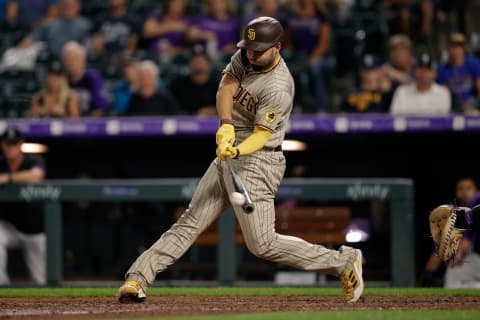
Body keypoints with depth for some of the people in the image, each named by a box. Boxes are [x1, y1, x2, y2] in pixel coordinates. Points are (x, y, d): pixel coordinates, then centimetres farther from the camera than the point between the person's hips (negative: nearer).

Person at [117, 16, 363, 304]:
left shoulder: (277, 88, -23)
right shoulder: (246, 57, 1)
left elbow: (262, 133, -24)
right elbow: (225, 88, -8)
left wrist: (237, 150, -42)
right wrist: (226, 126, -25)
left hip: (257, 161, -8)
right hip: (226, 158, 8)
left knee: (263, 244, -9)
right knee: (189, 224, 4)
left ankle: (344, 262, 1)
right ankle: (138, 278, 1)